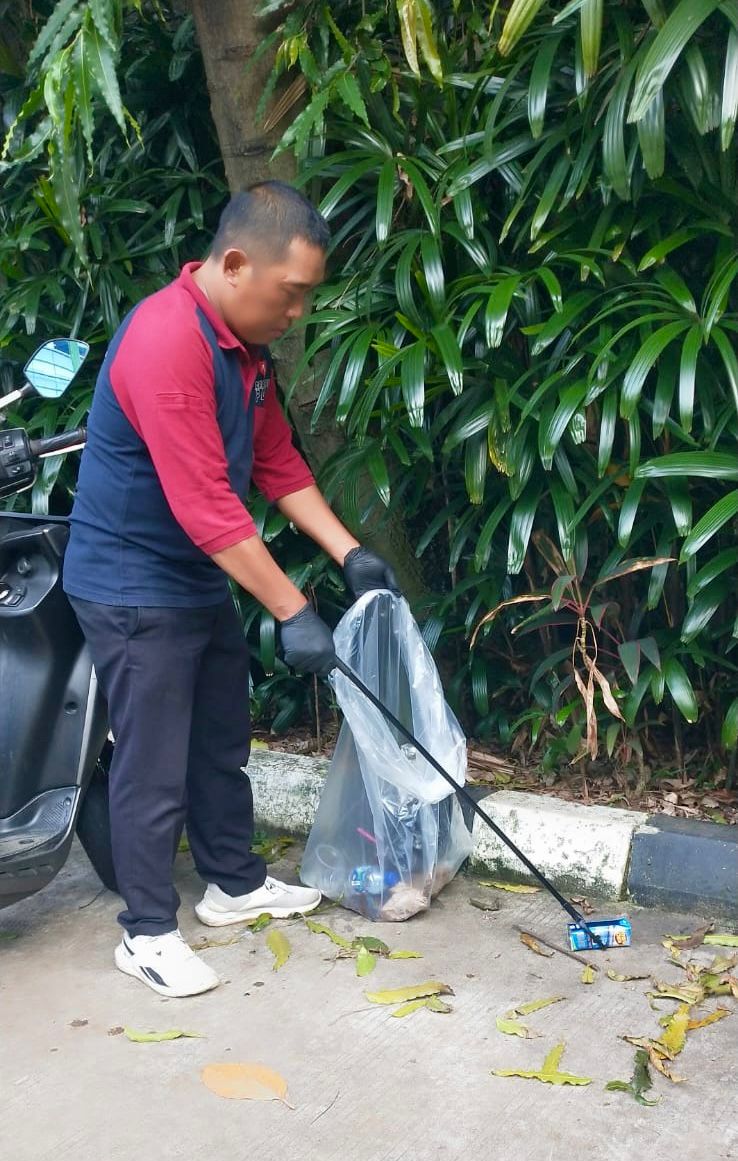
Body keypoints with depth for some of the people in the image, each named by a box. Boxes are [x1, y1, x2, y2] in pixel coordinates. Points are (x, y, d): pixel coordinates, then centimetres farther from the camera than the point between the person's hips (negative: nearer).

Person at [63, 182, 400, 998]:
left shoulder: (244, 343, 4)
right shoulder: (167, 342, -28)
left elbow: (278, 462, 10)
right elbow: (205, 507, -30)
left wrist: (349, 553, 2)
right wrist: (291, 613, -27)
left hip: (201, 581, 10)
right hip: (134, 589, -10)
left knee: (223, 744, 20)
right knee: (154, 768, 1)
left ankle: (234, 883, 37)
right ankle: (147, 933, 17)